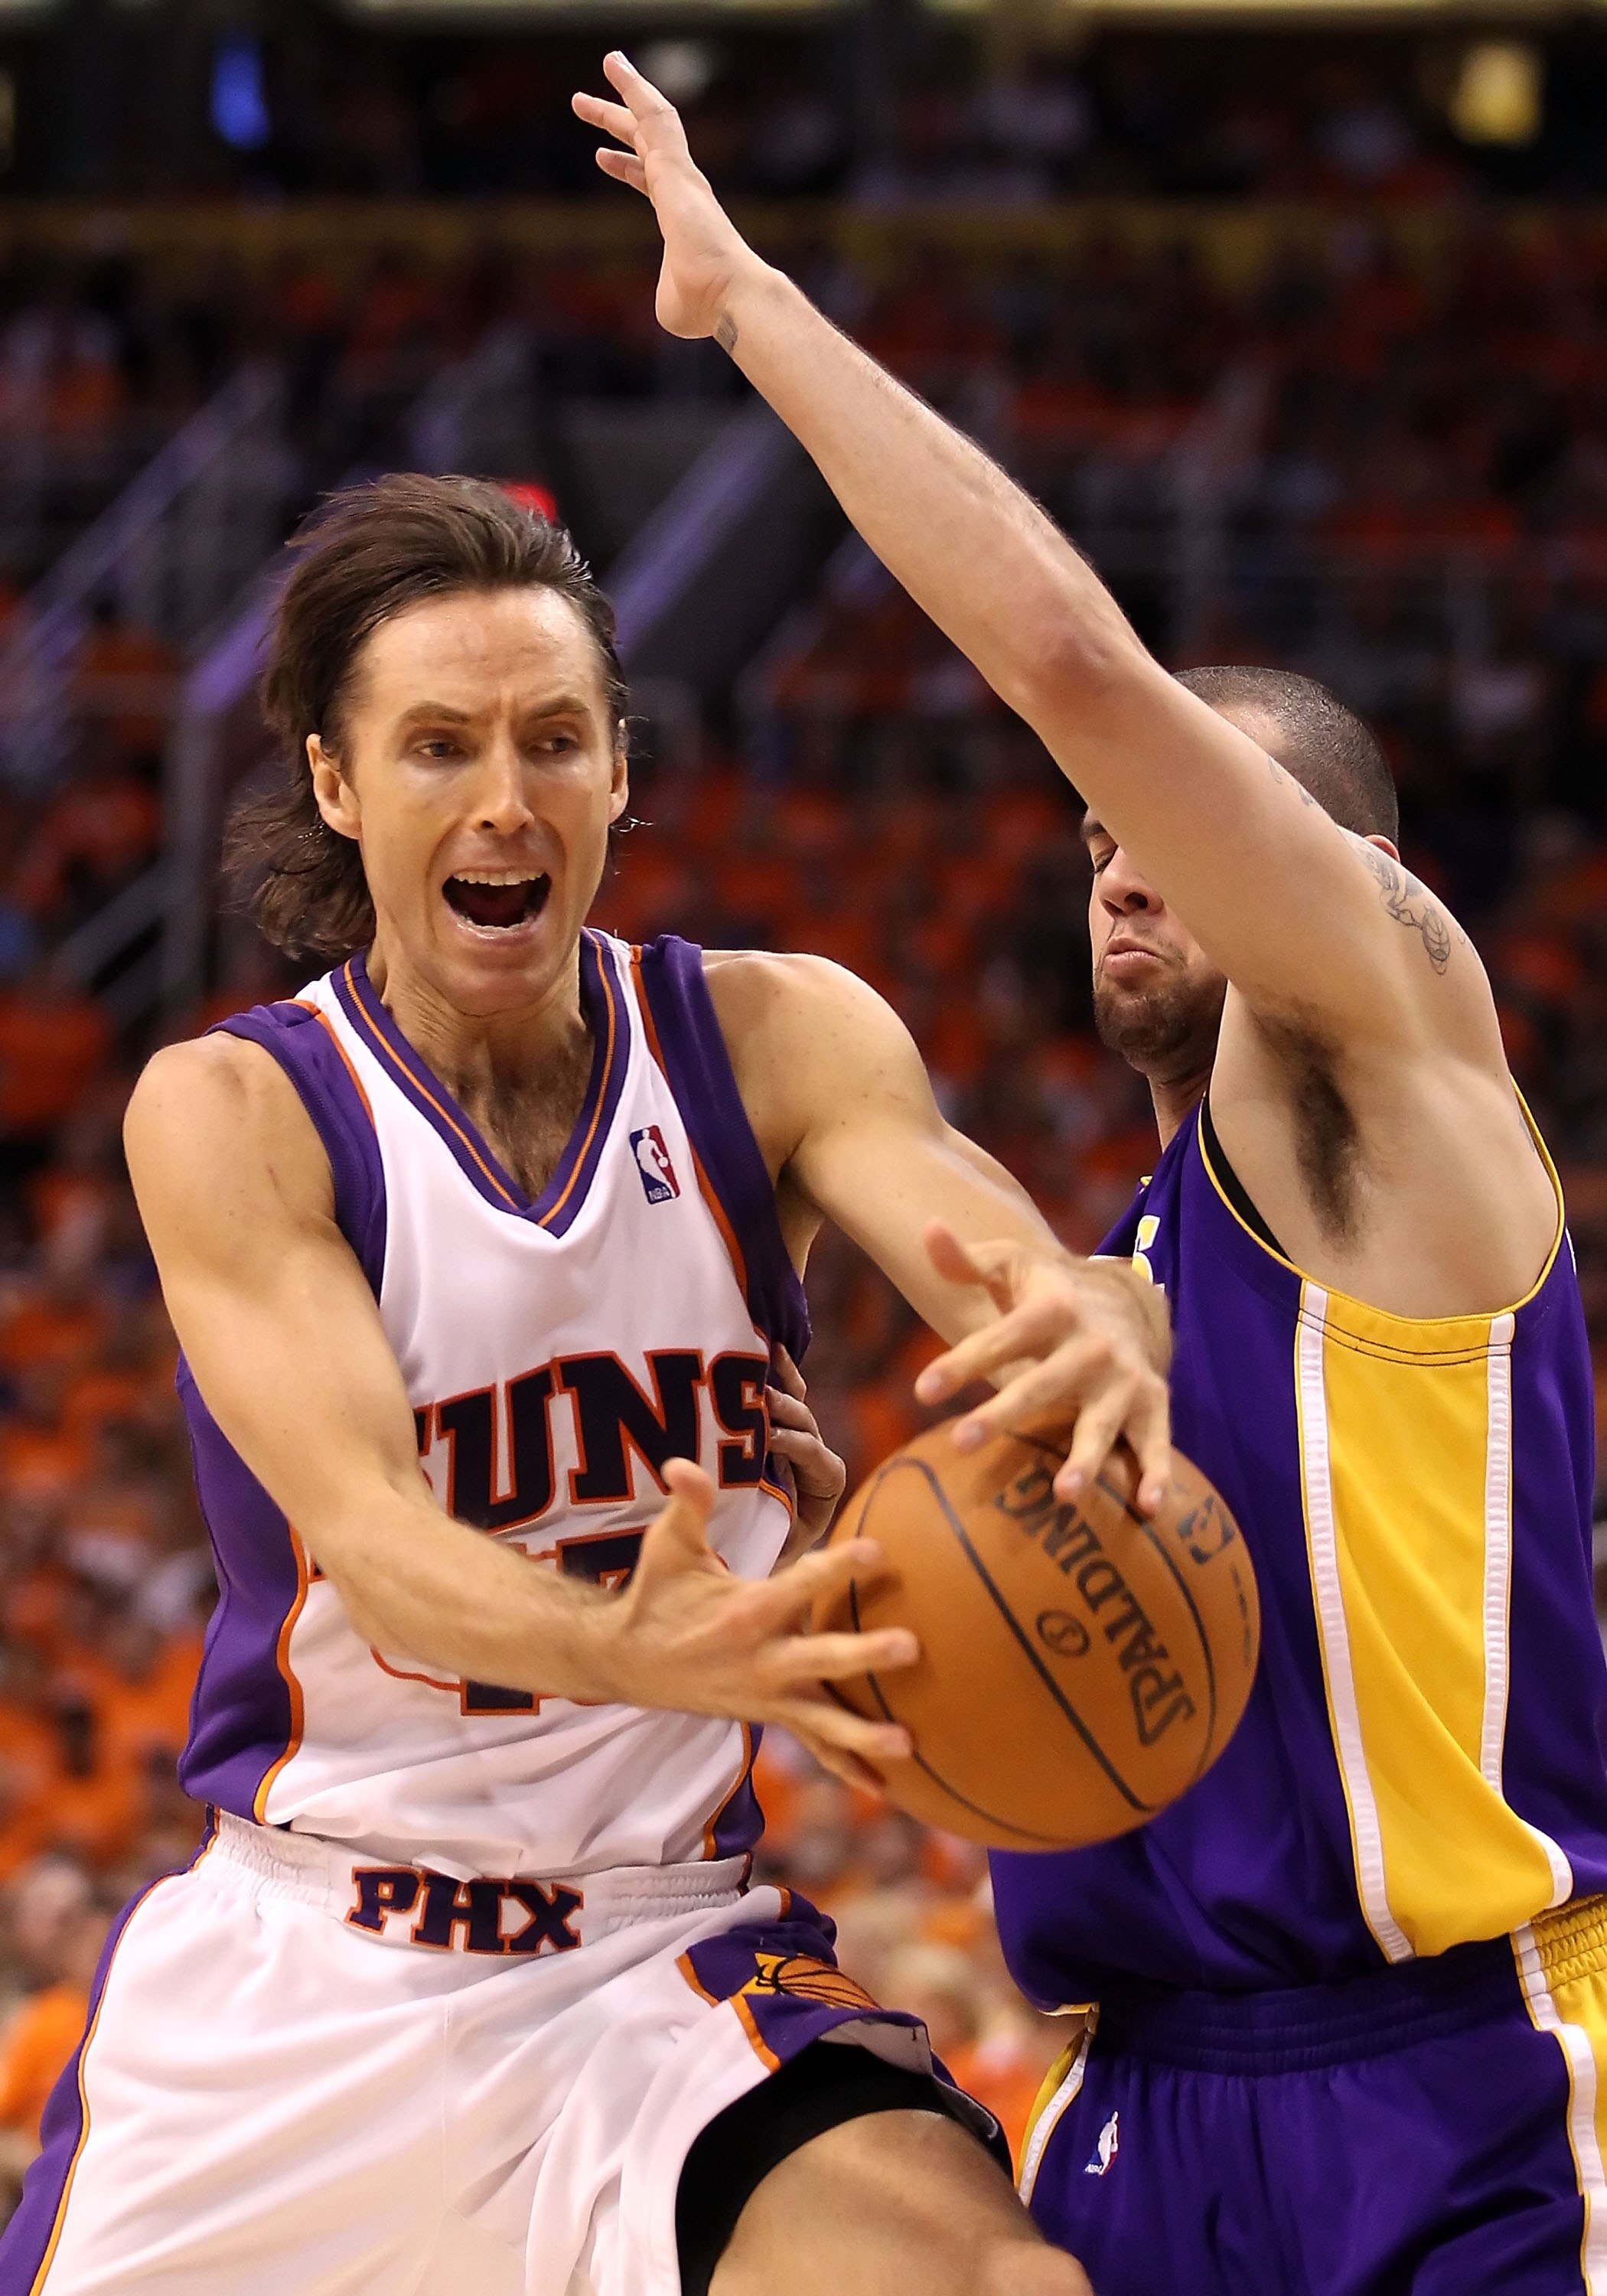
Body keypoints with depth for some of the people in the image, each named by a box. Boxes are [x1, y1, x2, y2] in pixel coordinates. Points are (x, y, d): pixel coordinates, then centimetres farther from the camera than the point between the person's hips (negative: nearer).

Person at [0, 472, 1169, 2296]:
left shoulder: (776, 1039, -1)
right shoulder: (228, 1114, -8)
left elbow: (1019, 1275, -18)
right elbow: (374, 1537, -22)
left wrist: (1092, 1336, -45)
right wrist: (637, 1653, -44)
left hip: (667, 1946, 0)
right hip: (300, 1971, 0)